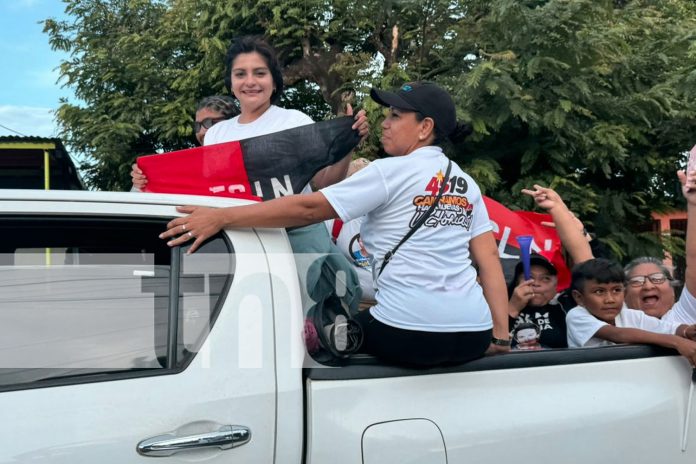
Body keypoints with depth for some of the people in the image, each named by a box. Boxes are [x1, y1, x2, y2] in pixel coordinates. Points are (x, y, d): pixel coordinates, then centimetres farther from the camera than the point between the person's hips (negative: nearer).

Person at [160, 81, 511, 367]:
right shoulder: (466, 185, 15)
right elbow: (489, 260, 9)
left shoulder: (393, 171, -5)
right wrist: (500, 336, 8)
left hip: (409, 334, -7)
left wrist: (220, 217, -9)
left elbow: (310, 208, -10)